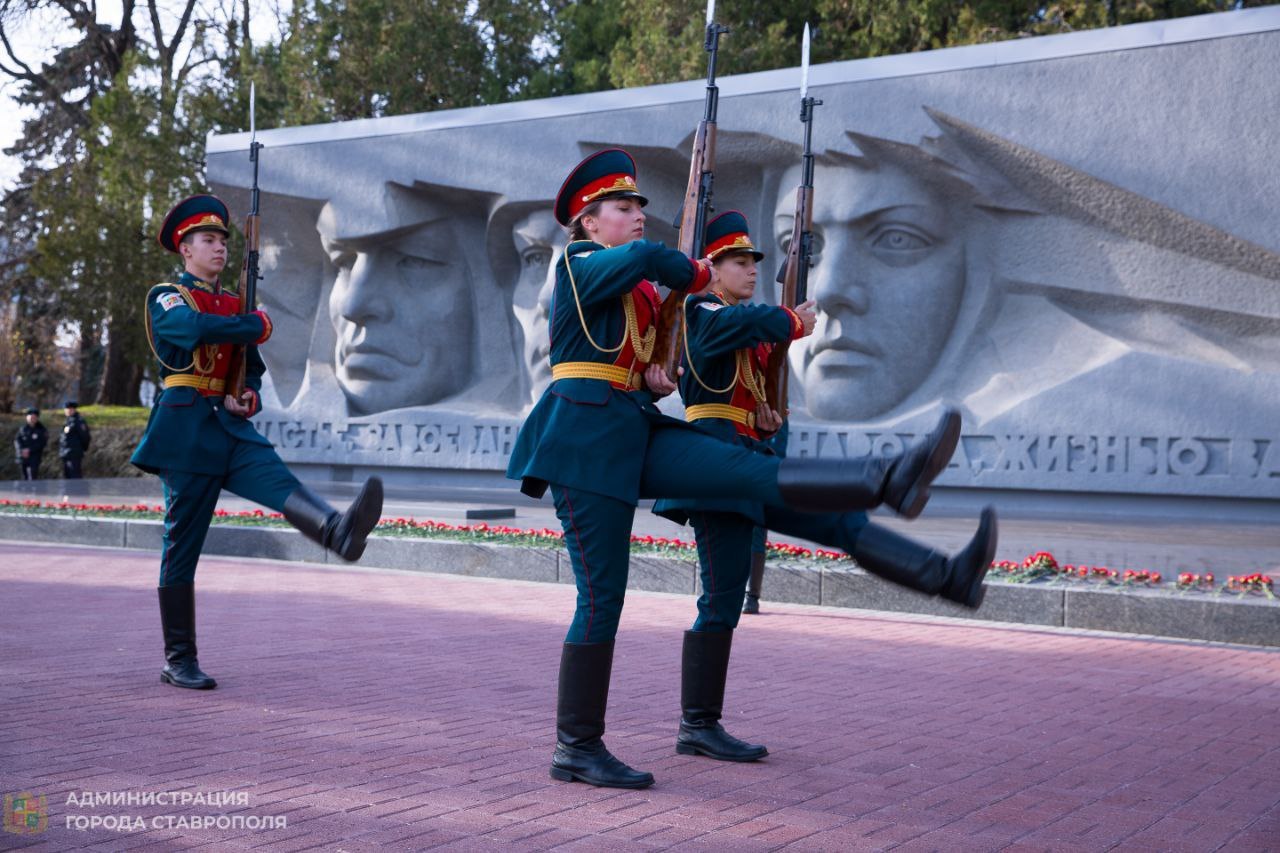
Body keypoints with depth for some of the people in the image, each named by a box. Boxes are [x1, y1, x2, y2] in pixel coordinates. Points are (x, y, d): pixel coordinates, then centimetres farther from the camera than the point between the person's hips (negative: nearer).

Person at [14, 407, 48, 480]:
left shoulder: (41, 430, -2)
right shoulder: (22, 429, 8)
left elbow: (42, 443, -9)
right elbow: (17, 441, 5)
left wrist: (29, 450, -15)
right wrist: (21, 451, -11)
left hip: (35, 457, -4)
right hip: (23, 457, 4)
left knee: (33, 477, -13)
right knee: (25, 477, 9)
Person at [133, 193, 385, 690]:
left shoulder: (234, 306, 19)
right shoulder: (166, 298, 1)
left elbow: (252, 367, 26)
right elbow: (197, 328, -21)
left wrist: (248, 398, 3)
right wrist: (258, 326, -7)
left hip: (232, 428, 5)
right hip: (186, 429, -5)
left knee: (280, 482, -26)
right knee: (182, 544, -1)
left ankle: (339, 533, -56)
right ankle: (178, 659, 6)